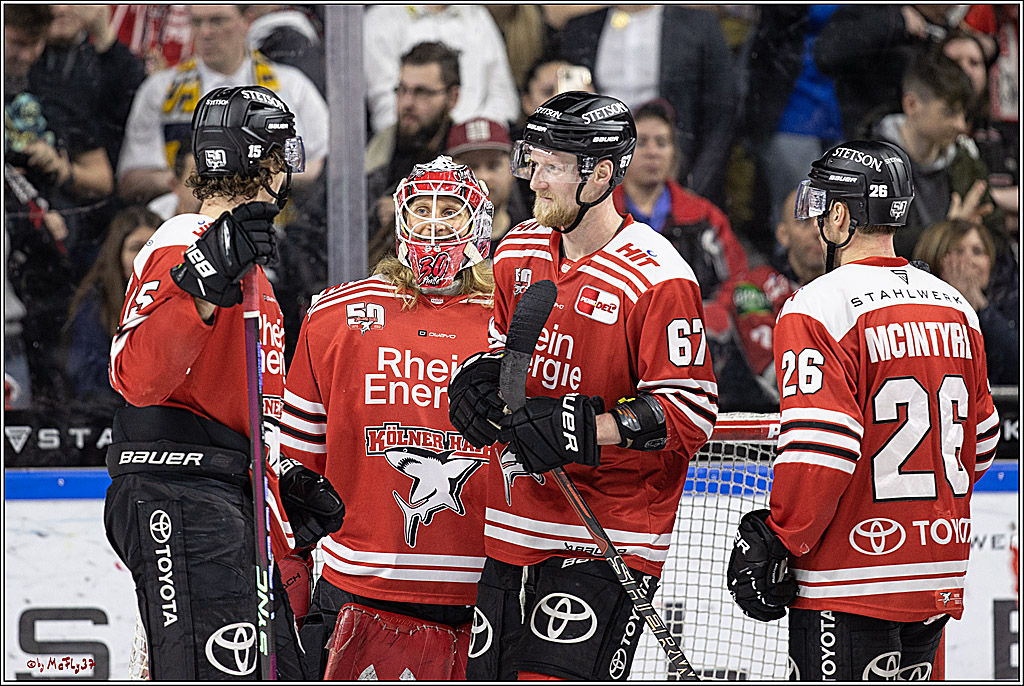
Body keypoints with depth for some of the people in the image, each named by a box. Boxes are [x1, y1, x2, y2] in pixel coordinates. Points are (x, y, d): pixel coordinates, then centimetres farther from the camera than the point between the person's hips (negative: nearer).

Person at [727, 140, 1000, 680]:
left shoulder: (817, 307, -14)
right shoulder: (956, 310, 11)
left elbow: (819, 450, -21)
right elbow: (980, 441, 18)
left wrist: (776, 543, -11)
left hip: (851, 581, -8)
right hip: (938, 584, 8)